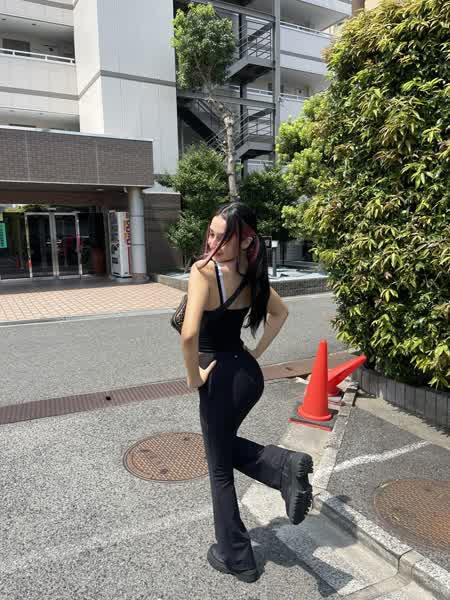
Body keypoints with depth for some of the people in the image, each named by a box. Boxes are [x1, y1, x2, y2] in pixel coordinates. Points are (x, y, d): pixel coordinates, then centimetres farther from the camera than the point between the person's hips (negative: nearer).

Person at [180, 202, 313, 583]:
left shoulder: (204, 269, -22)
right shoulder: (251, 272, 1)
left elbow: (189, 334, -33)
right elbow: (280, 312, 14)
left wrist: (194, 376, -15)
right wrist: (256, 353, 14)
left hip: (221, 379, -7)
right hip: (249, 374, 7)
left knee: (220, 469, 15)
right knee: (225, 446, 31)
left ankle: (235, 559, 33)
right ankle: (286, 466, 7)